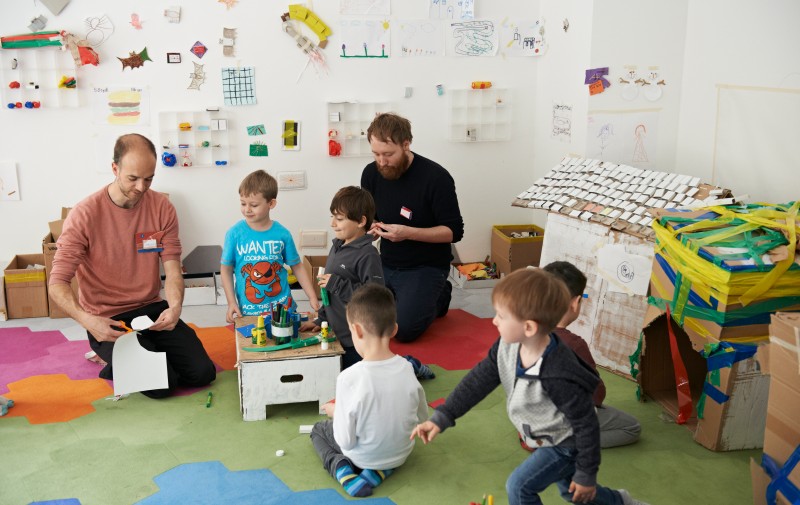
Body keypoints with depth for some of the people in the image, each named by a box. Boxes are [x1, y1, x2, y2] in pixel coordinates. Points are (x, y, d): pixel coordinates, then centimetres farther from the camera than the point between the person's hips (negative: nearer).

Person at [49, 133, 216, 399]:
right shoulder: (85, 215, -16)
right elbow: (58, 283, -17)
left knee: (203, 373, -3)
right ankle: (114, 365, 15)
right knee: (161, 384, -19)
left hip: (152, 309, 5)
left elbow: (172, 268, -6)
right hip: (108, 321, -4)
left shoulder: (162, 207, -5)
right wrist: (87, 320, -36)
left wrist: (175, 306, -28)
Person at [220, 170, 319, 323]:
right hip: (248, 311, -1)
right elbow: (226, 269, 1)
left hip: (283, 307, 1)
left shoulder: (282, 234, -4)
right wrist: (232, 302, -5)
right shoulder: (234, 234, -7)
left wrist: (312, 298, 1)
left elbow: (297, 267, 5)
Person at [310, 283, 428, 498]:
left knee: (318, 429, 27)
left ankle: (341, 468, -1)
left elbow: (346, 441, -23)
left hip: (362, 458, -3)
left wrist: (336, 412, -4)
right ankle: (379, 472, 9)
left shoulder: (349, 378, -31)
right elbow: (422, 416, -2)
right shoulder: (407, 369, -18)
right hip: (400, 454, 3)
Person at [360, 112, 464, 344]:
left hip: (426, 267, -5)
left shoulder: (436, 177, -18)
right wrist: (370, 228, -13)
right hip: (386, 264, 5)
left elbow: (454, 231, -15)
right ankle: (397, 297, 19)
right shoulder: (371, 173, -1)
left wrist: (408, 233, -28)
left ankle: (438, 297, 10)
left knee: (404, 329, -21)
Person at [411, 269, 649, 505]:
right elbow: (479, 379, -10)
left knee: (519, 486, -10)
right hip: (546, 440, 8)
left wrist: (587, 475, -17)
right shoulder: (508, 346, -19)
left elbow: (586, 425, -28)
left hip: (565, 444, -8)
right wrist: (442, 416, -14)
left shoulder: (558, 377, -40)